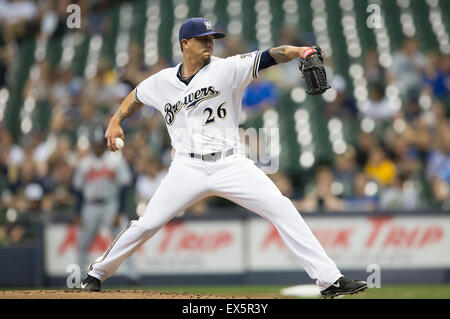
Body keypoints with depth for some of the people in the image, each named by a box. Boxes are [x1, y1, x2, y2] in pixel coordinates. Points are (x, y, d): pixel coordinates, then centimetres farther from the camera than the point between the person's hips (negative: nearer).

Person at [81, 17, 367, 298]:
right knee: (147, 224, -1)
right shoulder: (163, 82, 6)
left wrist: (299, 51, -34)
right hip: (189, 168, 1)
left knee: (282, 210, -15)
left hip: (231, 165, -1)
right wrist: (116, 122, 14)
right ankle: (98, 272, 23)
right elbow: (137, 96, 27)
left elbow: (269, 57, -17)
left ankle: (330, 279, -15)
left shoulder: (226, 69, -4)